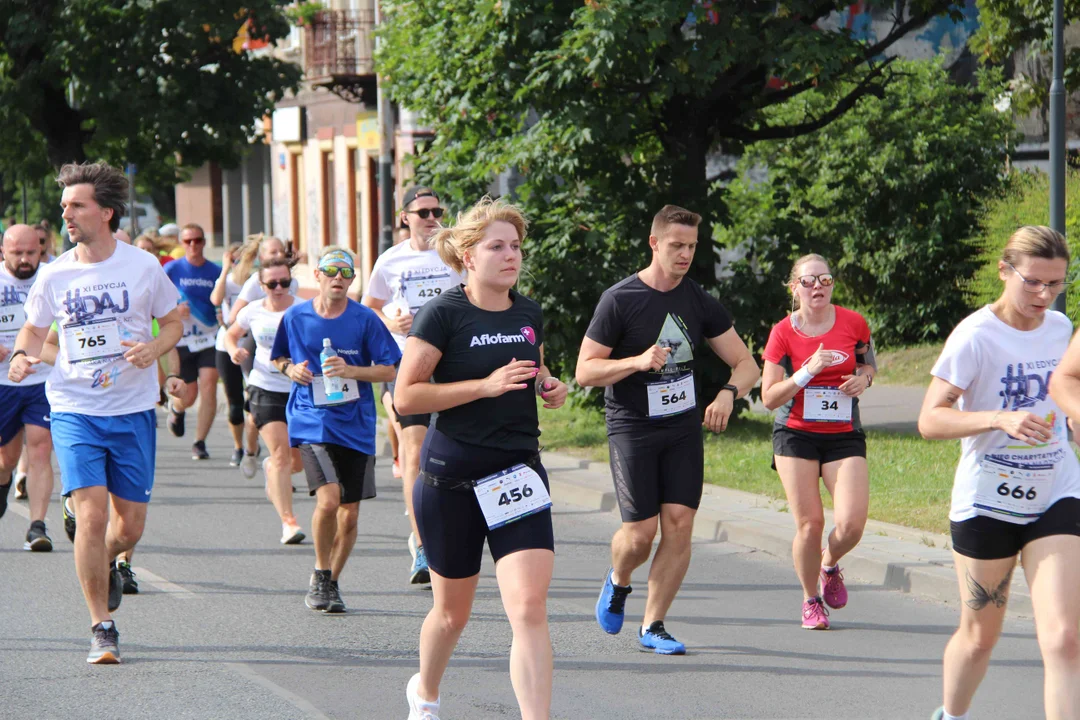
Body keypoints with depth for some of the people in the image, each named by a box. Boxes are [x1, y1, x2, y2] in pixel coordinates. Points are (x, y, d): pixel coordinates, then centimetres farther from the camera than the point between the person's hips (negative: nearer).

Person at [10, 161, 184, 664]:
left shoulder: (143, 267, -2)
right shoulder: (53, 276, 0)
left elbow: (173, 322, 9)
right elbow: (35, 328, 14)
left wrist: (154, 348, -12)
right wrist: (23, 354, -8)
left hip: (133, 410, 1)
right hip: (74, 411, 0)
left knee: (130, 526, 5)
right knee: (91, 515, -14)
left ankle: (104, 565, 42)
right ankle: (101, 628, -2)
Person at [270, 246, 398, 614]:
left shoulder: (364, 319, -3)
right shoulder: (295, 317, 1)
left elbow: (388, 371, 0)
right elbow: (278, 358, 18)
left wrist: (350, 370, -16)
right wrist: (291, 369, -4)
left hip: (356, 425, 1)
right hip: (311, 421, -1)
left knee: (349, 514, 5)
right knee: (328, 498, -21)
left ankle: (332, 583, 26)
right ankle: (320, 576, 0)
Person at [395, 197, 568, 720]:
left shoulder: (529, 314, 7)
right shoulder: (443, 314, -10)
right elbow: (405, 397, -15)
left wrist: (549, 386, 4)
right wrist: (487, 385, -20)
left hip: (518, 474, 3)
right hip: (451, 479, -3)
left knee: (529, 607, -14)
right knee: (454, 610, 13)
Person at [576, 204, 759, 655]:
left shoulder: (700, 302, 4)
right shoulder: (619, 300, -9)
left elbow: (746, 364, 8)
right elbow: (585, 372, -8)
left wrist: (729, 393, -14)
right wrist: (639, 361, -23)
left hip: (684, 428, 4)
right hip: (632, 430, -4)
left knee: (679, 525, -6)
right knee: (640, 532, -7)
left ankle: (653, 626, 6)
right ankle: (618, 583, 28)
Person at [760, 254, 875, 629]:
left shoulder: (854, 323, 0)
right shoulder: (783, 333, -4)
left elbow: (868, 362, 19)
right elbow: (769, 397, -6)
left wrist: (863, 378, -4)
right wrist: (808, 372, -19)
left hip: (844, 436, 1)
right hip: (796, 435, -1)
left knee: (851, 524, -13)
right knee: (809, 523, -6)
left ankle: (829, 564, 22)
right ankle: (811, 601, 17)